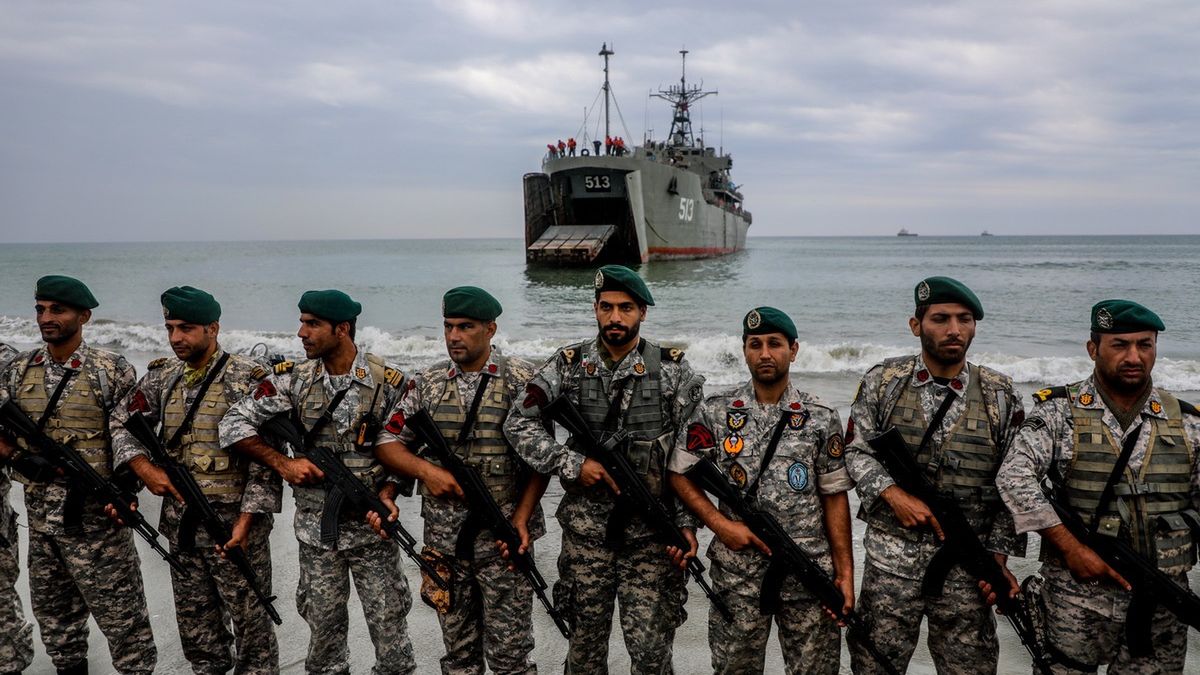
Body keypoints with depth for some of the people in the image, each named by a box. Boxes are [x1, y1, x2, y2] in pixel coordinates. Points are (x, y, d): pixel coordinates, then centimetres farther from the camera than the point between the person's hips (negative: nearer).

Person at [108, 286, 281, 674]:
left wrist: (245, 521, -19)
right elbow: (123, 423, 16)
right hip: (180, 522, 6)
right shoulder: (162, 376, 6)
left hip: (234, 524, -6)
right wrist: (144, 469, -2)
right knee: (194, 622, 17)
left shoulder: (248, 379, -12)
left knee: (250, 619, 4)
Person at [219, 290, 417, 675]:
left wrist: (387, 494, -17)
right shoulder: (294, 379, -2)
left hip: (371, 527, -2)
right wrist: (281, 463, -10)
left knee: (389, 625, 4)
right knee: (324, 628, 12)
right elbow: (234, 423, -1)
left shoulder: (389, 383, -7)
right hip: (316, 528, 2)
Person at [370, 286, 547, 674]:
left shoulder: (522, 380, -4)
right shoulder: (427, 383, 7)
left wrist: (521, 518, -13)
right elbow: (388, 443, 8)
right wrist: (424, 470, -10)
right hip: (444, 538, 4)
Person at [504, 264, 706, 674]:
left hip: (652, 535, -1)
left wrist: (687, 523, -7)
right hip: (585, 535, 2)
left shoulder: (672, 370, -2)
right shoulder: (569, 365, 0)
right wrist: (573, 465, -14)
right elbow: (519, 424, -4)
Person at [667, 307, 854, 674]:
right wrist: (721, 524, -9)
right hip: (737, 573, 0)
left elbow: (834, 497, 3)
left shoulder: (822, 419, 1)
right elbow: (681, 475, 4)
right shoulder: (714, 413, 1)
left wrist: (845, 573, -1)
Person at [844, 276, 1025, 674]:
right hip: (890, 561, 0)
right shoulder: (882, 383, 0)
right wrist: (895, 495, -13)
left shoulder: (999, 396, 0)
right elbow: (856, 451, 3)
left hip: (967, 566, 0)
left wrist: (999, 557, -2)